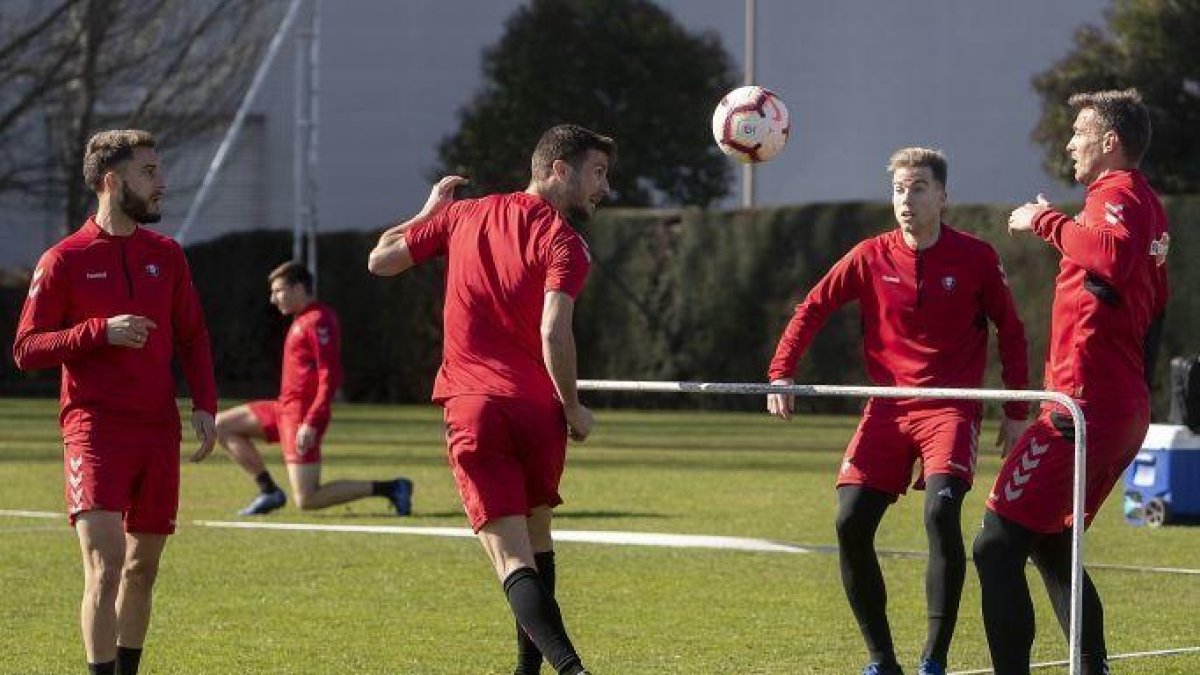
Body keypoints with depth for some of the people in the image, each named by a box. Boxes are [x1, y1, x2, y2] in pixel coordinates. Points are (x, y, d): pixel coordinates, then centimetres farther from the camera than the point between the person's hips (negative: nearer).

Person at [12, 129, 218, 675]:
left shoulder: (166, 255, 12)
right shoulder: (64, 260, -3)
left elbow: (193, 338, 19)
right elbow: (25, 349, -5)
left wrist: (205, 405, 4)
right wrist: (102, 331, -17)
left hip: (158, 429, 5)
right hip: (95, 427, -5)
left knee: (143, 564, 11)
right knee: (105, 562, -17)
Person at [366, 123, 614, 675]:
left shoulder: (464, 214, 12)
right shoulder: (562, 241, -2)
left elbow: (380, 260, 20)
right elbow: (554, 333, -15)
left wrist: (430, 212, 35)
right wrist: (574, 408, -3)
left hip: (472, 407, 1)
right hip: (538, 409, -1)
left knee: (513, 558, -10)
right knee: (536, 534, 22)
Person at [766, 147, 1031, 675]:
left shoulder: (976, 259, -2)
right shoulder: (870, 257, 3)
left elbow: (1011, 332, 7)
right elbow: (811, 310, 9)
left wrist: (1016, 412, 5)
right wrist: (780, 375, -2)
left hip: (951, 407, -3)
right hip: (888, 407, 3)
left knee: (941, 510, -26)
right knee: (850, 524, -10)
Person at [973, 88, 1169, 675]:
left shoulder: (1117, 195, -12)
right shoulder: (1147, 204, 18)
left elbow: (1113, 255, -36)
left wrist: (1048, 221, -24)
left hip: (1083, 404, -10)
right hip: (1126, 405, 10)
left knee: (997, 547, -11)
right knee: (1051, 547, 21)